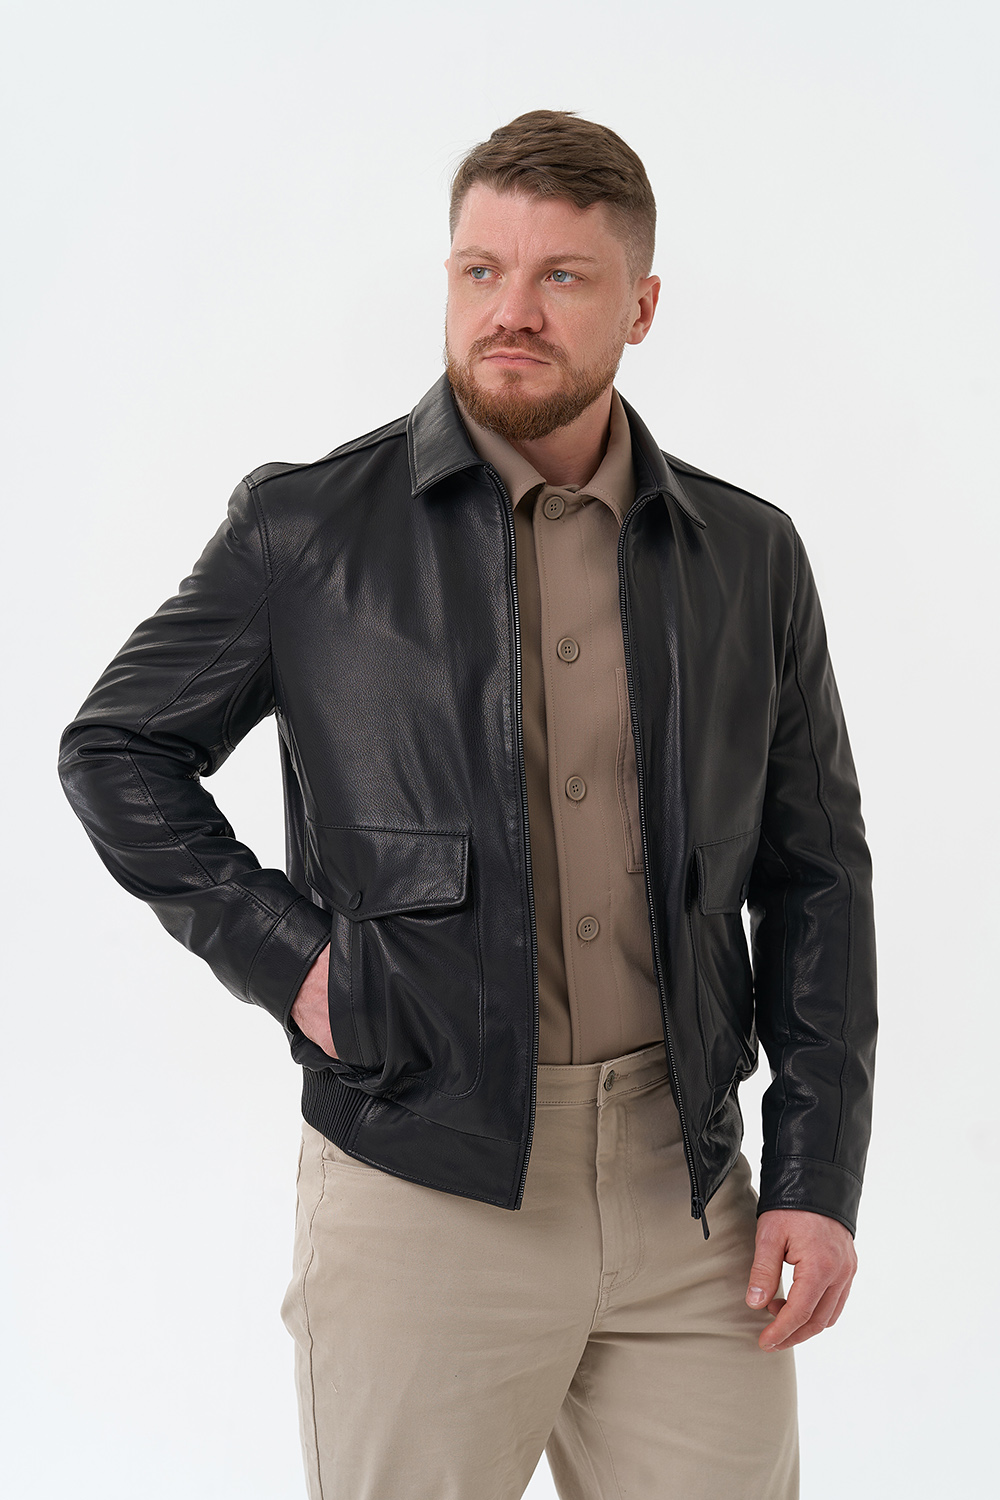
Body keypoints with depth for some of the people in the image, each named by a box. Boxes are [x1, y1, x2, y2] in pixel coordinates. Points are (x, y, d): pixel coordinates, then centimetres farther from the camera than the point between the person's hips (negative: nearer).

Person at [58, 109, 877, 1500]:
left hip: (691, 1191, 3)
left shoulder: (749, 555, 5)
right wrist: (281, 953, -4)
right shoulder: (307, 529, -2)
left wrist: (817, 1176, 3)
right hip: (421, 1190, -2)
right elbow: (116, 751, 8)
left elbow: (815, 877, 8)